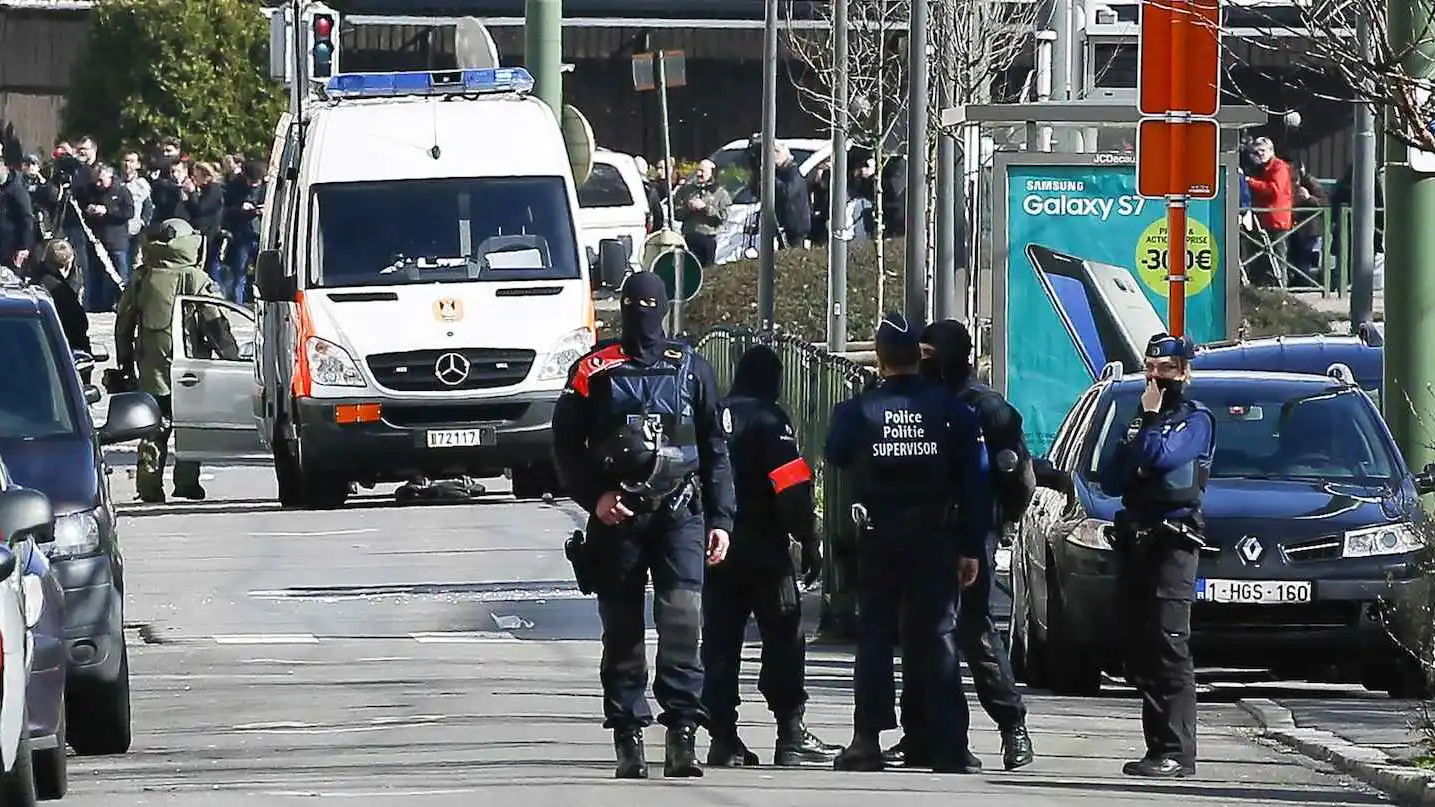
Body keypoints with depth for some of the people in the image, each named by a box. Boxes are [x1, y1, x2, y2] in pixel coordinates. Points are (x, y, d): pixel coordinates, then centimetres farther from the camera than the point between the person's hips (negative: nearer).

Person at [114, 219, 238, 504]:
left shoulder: (141, 278, 6)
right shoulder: (194, 278, -6)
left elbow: (123, 320, 11)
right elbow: (215, 321, -6)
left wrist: (125, 360, 21)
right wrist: (232, 354, 3)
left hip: (150, 366, 3)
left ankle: (149, 483, 0)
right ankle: (186, 480, 1)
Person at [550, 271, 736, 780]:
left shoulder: (691, 369, 11)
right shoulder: (593, 371, 7)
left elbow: (715, 448, 14)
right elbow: (565, 444, 8)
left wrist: (720, 518, 8)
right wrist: (594, 496, -7)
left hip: (680, 513, 0)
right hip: (616, 516, 0)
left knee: (682, 617, -15)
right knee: (622, 627, 2)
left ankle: (682, 736, -16)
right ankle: (628, 740, 7)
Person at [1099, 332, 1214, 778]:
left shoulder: (1196, 419, 1)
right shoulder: (1140, 420, 24)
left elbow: (1162, 456, -17)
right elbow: (1110, 480, 18)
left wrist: (1150, 418, -3)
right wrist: (1132, 448, 1)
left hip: (1172, 543, -8)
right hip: (1135, 541, 8)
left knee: (1168, 646, -14)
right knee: (1140, 653, 5)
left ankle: (1176, 751, -18)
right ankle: (1159, 746, 8)